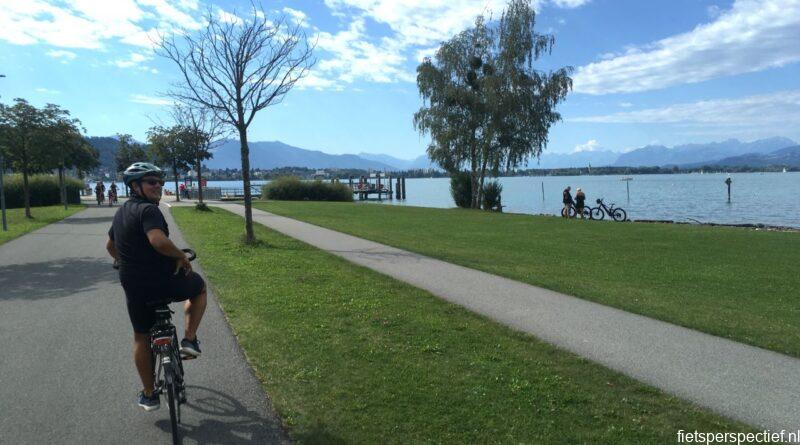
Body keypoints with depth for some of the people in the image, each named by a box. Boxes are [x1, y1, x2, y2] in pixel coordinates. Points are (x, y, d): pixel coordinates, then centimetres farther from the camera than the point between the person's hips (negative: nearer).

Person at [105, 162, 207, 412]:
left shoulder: (121, 212, 13)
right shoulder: (148, 209, -17)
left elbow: (110, 246, 28)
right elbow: (159, 241, -35)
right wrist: (181, 256, -19)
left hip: (133, 286, 7)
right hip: (165, 282, -7)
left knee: (141, 338, 21)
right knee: (199, 287, 24)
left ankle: (148, 395, 30)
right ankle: (189, 340, 14)